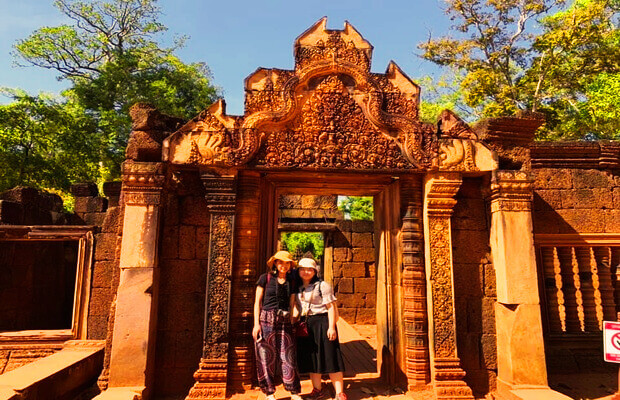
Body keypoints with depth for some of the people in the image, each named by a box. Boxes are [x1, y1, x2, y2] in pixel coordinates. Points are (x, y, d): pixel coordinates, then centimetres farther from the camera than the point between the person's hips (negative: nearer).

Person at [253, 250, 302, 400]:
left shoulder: (292, 282, 11)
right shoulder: (265, 278, 2)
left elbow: (291, 304, 14)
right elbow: (257, 302, 2)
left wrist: (293, 323, 8)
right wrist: (256, 324, -5)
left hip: (285, 322, 2)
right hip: (266, 320, -2)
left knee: (288, 356, 1)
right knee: (267, 357, 3)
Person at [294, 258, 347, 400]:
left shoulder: (322, 285, -7)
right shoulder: (298, 288, 11)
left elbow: (331, 307, -10)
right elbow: (296, 308, 18)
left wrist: (331, 327, -17)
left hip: (321, 323, -6)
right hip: (305, 325, 6)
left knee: (329, 357, -4)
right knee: (312, 358, 12)